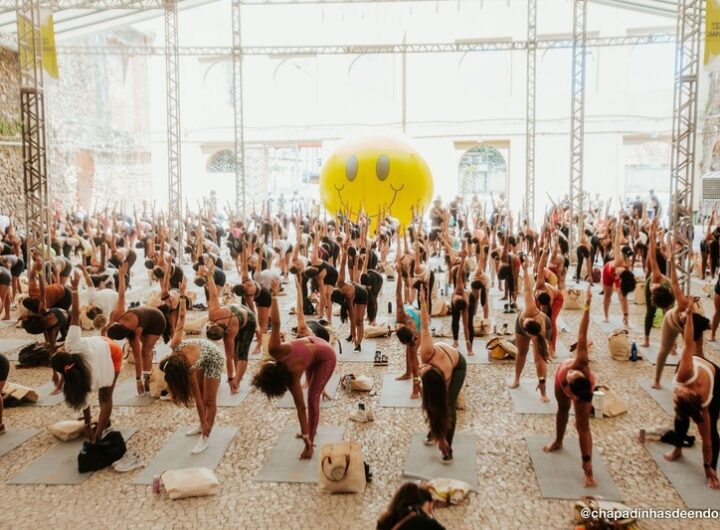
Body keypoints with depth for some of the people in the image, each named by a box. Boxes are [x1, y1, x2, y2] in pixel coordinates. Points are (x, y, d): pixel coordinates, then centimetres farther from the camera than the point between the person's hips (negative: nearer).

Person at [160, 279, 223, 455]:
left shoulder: (190, 367, -39)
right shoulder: (175, 345, -30)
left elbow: (196, 398, -31)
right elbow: (181, 318, -21)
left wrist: (204, 422, -23)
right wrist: (182, 294, -16)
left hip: (214, 358, -7)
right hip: (202, 348, 7)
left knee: (208, 399, -5)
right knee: (200, 393, 12)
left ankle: (205, 438, 0)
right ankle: (202, 427, 27)